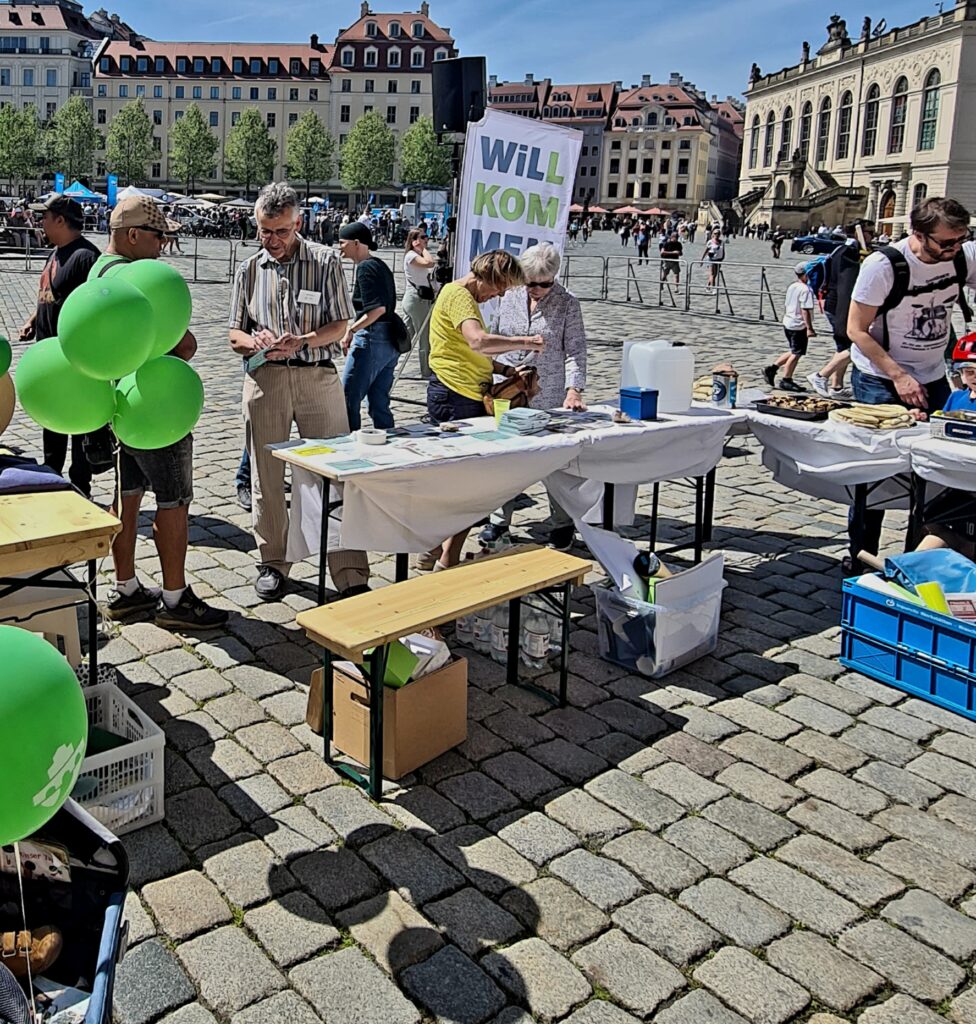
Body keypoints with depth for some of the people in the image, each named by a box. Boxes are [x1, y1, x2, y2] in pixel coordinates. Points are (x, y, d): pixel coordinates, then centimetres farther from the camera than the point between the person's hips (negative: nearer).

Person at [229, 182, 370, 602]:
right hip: (265, 378, 3)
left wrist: (301, 341, -17)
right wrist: (256, 342, -11)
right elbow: (235, 333, 13)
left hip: (317, 376, -2)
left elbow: (339, 326, 1)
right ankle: (272, 562, 24)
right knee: (266, 476, 8)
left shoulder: (325, 262, 3)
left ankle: (350, 574, 1)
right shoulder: (250, 269, 10)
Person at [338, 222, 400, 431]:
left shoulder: (366, 267, -10)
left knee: (348, 400, -5)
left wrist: (351, 330, -16)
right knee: (379, 404, 12)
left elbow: (377, 309, -20)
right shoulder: (381, 266, 18)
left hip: (371, 338, -10)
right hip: (390, 342, 10)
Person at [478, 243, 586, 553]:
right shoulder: (510, 297, 7)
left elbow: (575, 351, -7)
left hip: (550, 398, -3)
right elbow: (496, 340, 16)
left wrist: (574, 390, -19)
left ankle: (562, 525, 20)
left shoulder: (568, 304, -3)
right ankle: (499, 523, 16)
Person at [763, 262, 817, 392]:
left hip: (787, 323, 9)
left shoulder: (792, 287, 9)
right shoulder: (806, 290, -17)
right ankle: (786, 380, 5)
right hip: (799, 326, -9)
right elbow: (805, 310, -21)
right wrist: (809, 328, -21)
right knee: (796, 353, 1)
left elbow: (786, 306, 17)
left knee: (793, 352, 20)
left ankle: (771, 369, 18)